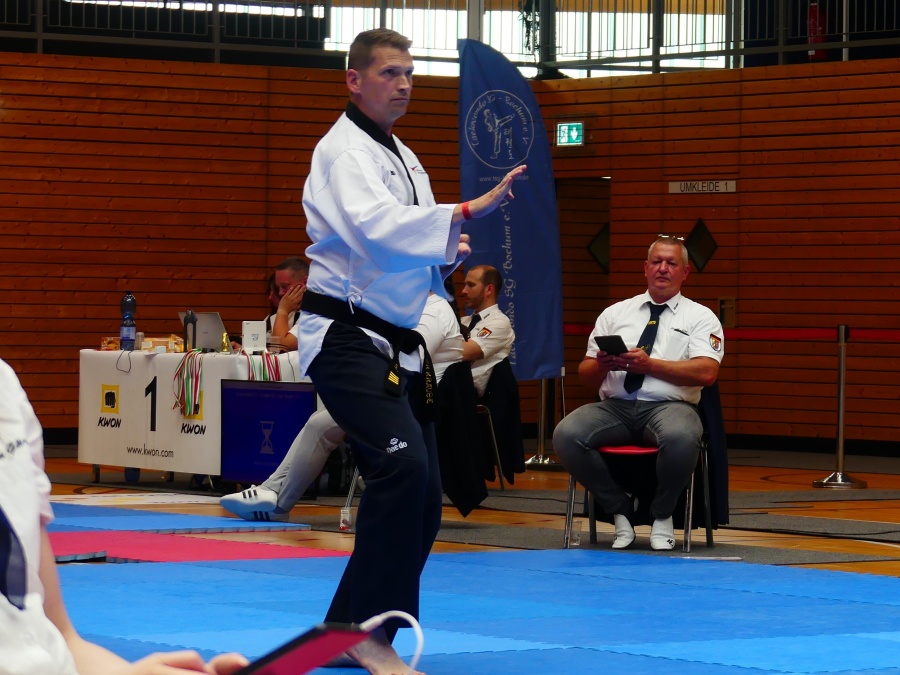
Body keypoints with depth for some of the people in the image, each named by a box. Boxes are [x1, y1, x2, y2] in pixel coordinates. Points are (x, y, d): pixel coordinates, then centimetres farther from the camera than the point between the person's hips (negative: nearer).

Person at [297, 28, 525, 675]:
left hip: (398, 343, 10)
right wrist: (468, 212, -36)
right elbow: (375, 226, -30)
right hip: (346, 337, -10)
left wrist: (445, 257, 1)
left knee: (421, 498, 7)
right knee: (402, 465, -27)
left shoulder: (404, 158, 19)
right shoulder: (344, 151, -11)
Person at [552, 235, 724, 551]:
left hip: (669, 406, -3)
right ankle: (620, 510, -6)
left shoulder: (700, 317, 10)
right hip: (615, 406, 3)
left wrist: (649, 364, -13)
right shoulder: (615, 313, 20)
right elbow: (585, 375, 17)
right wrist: (601, 364, -8)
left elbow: (706, 373, -6)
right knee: (566, 436, -27)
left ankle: (662, 516, -10)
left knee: (681, 438, -40)